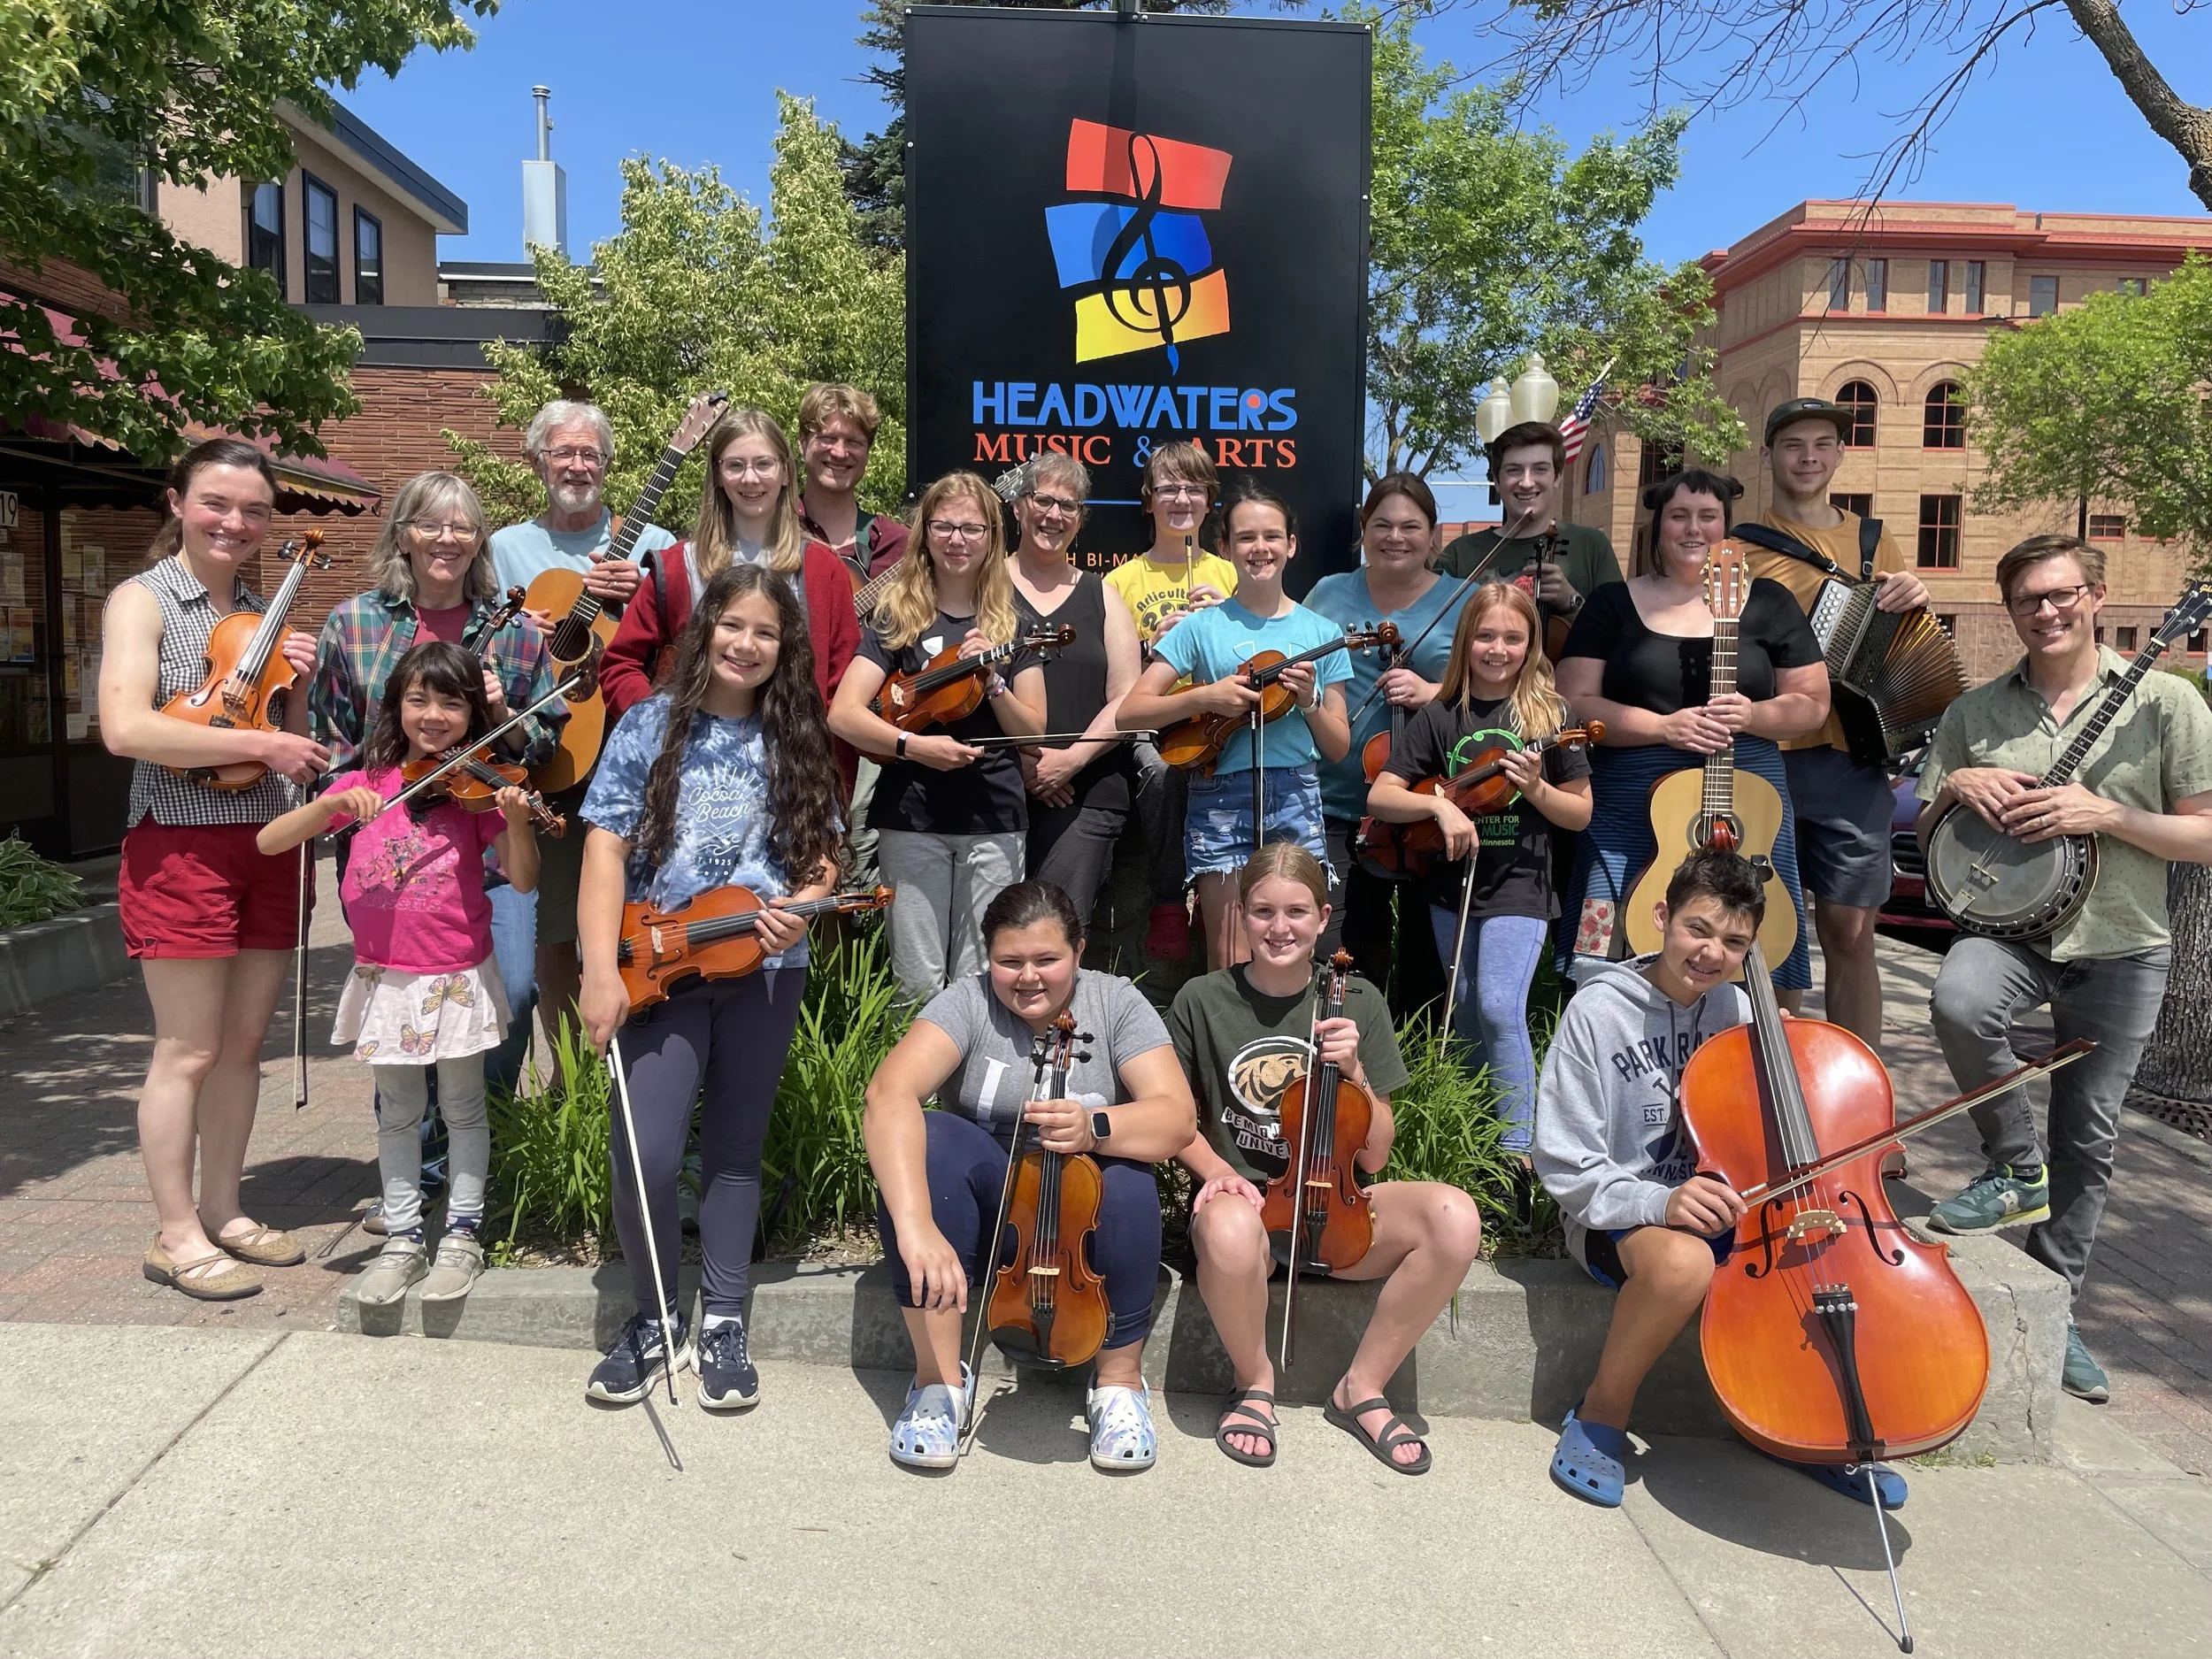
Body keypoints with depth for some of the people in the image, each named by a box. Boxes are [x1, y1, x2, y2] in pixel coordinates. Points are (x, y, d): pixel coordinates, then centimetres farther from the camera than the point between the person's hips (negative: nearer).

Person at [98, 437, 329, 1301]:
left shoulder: (267, 613, 15)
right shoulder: (143, 600, -3)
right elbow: (125, 728, -18)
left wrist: (299, 685, -1)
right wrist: (259, 742, -20)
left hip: (269, 841, 6)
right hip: (181, 844, -6)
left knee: (244, 1043, 11)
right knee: (188, 1050, -1)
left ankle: (223, 1211, 24)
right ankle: (176, 1237, 11)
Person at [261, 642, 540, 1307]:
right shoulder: (367, 782, 1)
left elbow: (523, 879, -13)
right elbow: (267, 842, -4)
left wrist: (517, 820, -31)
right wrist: (333, 804, -20)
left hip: (459, 975, -2)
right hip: (386, 976, 2)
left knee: (462, 1107, 10)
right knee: (398, 1113, 13)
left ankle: (462, 1236, 23)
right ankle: (402, 1238, 25)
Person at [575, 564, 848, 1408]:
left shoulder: (797, 743, 6)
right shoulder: (651, 727, -1)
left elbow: (822, 857, 8)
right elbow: (607, 848, -5)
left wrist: (801, 909, -14)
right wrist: (601, 970, -15)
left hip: (766, 967, 2)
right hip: (664, 964, -2)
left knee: (736, 1148, 12)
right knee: (645, 1155, -12)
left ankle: (721, 1323, 26)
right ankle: (653, 1317, 12)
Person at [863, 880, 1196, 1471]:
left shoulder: (1116, 1003, -10)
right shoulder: (969, 1002, -15)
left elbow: (1176, 1116, -19)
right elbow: (889, 1093, -32)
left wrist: (1095, 1127, -41)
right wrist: (914, 1225, -46)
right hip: (985, 1209, 0)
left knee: (1128, 1179, -32)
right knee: (928, 1139, -29)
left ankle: (1119, 1378, -9)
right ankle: (939, 1377, -18)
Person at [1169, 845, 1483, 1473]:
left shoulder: (1358, 1003, 1)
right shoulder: (1202, 1001, -3)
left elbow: (1373, 1156, 3)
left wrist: (1354, 1071, -14)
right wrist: (1215, 1170, -11)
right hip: (1241, 1197, -2)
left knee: (1455, 1216, -26)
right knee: (1230, 1231, -40)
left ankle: (1362, 1387, -4)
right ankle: (1255, 1384, -5)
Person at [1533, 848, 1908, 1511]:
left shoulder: (1738, 1010, 1)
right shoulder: (1598, 1012, -14)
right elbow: (1567, 1170, -14)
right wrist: (1660, 1202, -28)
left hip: (1721, 1206, 5)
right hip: (1619, 1215, -5)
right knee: (1684, 1262, -37)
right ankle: (1600, 1415, -10)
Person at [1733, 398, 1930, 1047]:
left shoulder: (1874, 541, 17)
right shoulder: (1742, 549, 6)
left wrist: (1916, 600, 0)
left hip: (1852, 760, 2)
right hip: (1764, 759, -2)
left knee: (1850, 935, 3)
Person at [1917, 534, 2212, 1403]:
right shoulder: (1975, 713, 6)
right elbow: (1925, 834, 11)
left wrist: (2104, 814, -17)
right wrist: (1953, 787, -9)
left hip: (2120, 949, 0)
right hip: (2008, 927, 1)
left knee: (2087, 1138, 7)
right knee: (1959, 1000, -34)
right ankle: (2017, 1168, -9)